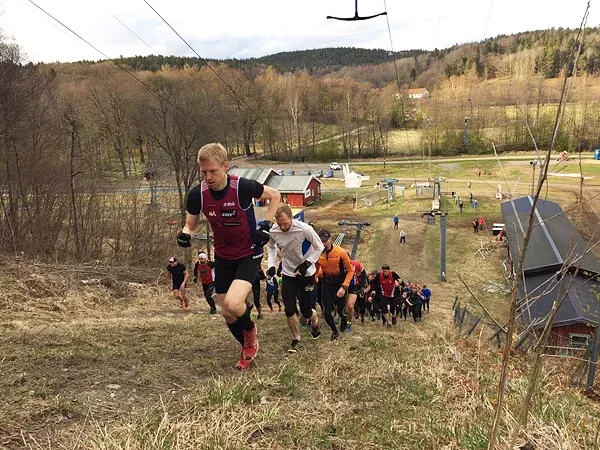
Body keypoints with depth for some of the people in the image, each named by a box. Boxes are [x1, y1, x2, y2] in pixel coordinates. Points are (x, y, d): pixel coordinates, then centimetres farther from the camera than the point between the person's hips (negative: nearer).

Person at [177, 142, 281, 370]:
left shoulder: (243, 187, -24)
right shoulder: (197, 194, -14)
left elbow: (275, 195, -5)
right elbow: (191, 224, 3)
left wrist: (266, 226, -15)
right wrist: (185, 234, -21)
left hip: (249, 254, -4)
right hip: (223, 257, 4)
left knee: (233, 303, -25)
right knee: (227, 314, 10)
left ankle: (251, 330, 11)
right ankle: (248, 349, 40)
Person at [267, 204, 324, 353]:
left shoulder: (305, 229, -27)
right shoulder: (273, 231, -16)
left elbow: (319, 247, -11)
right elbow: (271, 246, 8)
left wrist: (307, 264, -20)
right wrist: (271, 264, -4)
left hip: (306, 274, -2)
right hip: (288, 274, 3)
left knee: (306, 310, 3)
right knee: (289, 310, -4)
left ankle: (315, 323, 39)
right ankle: (296, 340, 17)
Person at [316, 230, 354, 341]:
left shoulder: (340, 252, -22)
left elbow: (350, 270, -13)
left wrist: (344, 287, -20)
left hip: (340, 282, -2)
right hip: (327, 283, 2)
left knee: (340, 310, 5)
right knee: (327, 312, -6)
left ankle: (344, 320, 46)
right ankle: (334, 331, 25)